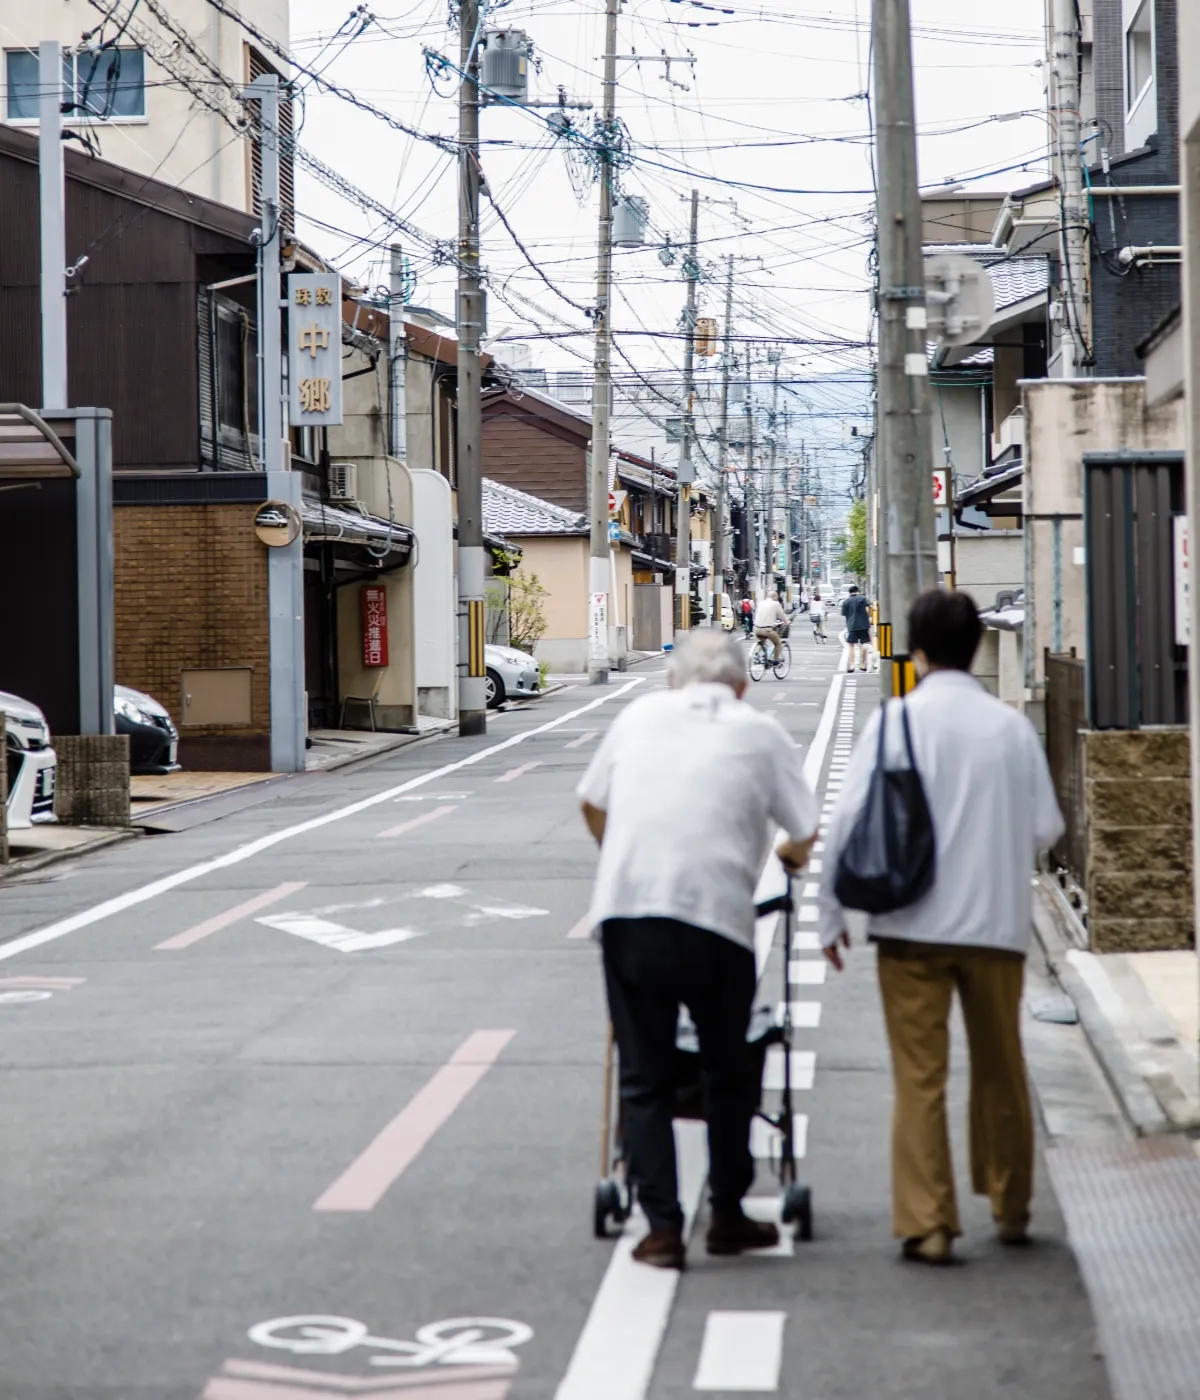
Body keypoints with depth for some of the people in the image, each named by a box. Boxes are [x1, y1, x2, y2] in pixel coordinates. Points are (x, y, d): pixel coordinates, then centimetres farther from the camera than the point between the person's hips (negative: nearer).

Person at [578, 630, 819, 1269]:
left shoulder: (639, 715, 16)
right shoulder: (760, 732, 10)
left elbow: (592, 803, 24)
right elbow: (806, 831, 9)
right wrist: (788, 855, 32)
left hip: (625, 912, 2)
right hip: (715, 915, -1)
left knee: (644, 1079, 9)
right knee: (729, 1074, 17)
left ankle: (662, 1227, 4)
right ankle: (727, 1217, 23)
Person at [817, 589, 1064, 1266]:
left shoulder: (897, 722, -6)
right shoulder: (1013, 726, 2)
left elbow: (850, 821, -7)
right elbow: (1046, 828, 4)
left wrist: (832, 912, 3)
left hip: (913, 924, -3)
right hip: (998, 923, 3)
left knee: (920, 1077, 2)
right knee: (1001, 1071, 17)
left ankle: (928, 1223, -2)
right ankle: (1011, 1209, 28)